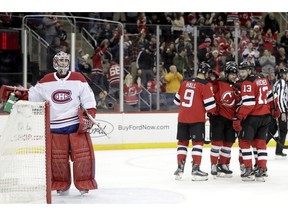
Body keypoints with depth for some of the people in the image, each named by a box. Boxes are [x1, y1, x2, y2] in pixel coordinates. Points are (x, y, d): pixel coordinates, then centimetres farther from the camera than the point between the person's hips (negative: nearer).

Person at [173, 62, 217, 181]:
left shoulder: (185, 82, 9)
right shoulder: (205, 85, -9)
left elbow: (177, 100, 17)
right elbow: (209, 104, -12)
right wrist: (213, 112, 8)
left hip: (182, 117, 5)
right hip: (197, 118, -5)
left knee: (183, 142, 13)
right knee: (198, 142, 1)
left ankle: (180, 168, 13)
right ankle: (195, 169, -5)